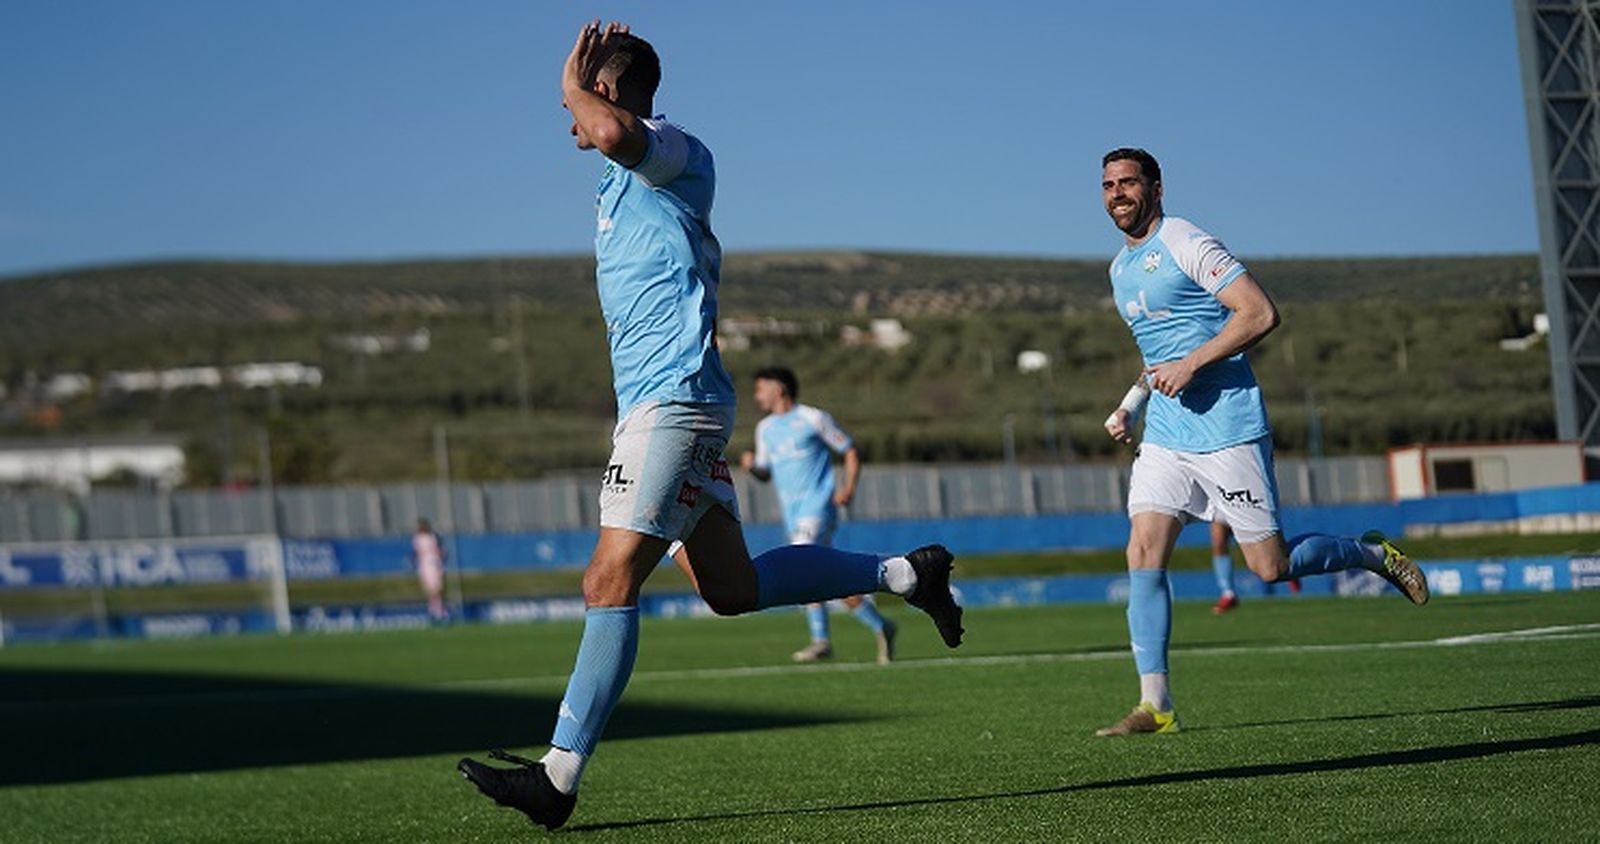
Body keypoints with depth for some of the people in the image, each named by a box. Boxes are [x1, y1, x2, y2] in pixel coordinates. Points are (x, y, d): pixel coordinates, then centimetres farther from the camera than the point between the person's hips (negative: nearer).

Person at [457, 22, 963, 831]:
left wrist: (572, 85, -14)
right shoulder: (628, 176, 21)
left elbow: (613, 132, -31)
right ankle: (904, 573, 19)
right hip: (654, 402, 10)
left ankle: (559, 774, -18)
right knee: (731, 587, 10)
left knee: (611, 580, -15)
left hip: (673, 400, -10)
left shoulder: (675, 152, -9)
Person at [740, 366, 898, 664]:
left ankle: (821, 640, -20)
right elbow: (766, 473, 23)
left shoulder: (812, 419, -3)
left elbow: (850, 452, 1)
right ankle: (880, 626, 13)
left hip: (818, 504, -7)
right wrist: (751, 466, 0)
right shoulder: (765, 428, 17)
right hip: (792, 514, 7)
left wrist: (848, 487, -13)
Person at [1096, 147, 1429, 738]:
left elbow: (1261, 313, -18)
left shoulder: (1186, 244, -10)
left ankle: (1371, 554, 23)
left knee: (1270, 567, -4)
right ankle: (1155, 705, -8)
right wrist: (1130, 407, 16)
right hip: (1164, 436, 7)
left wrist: (1189, 365, -21)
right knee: (1143, 555, -8)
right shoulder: (1120, 269, 16)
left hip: (1227, 429, -7)